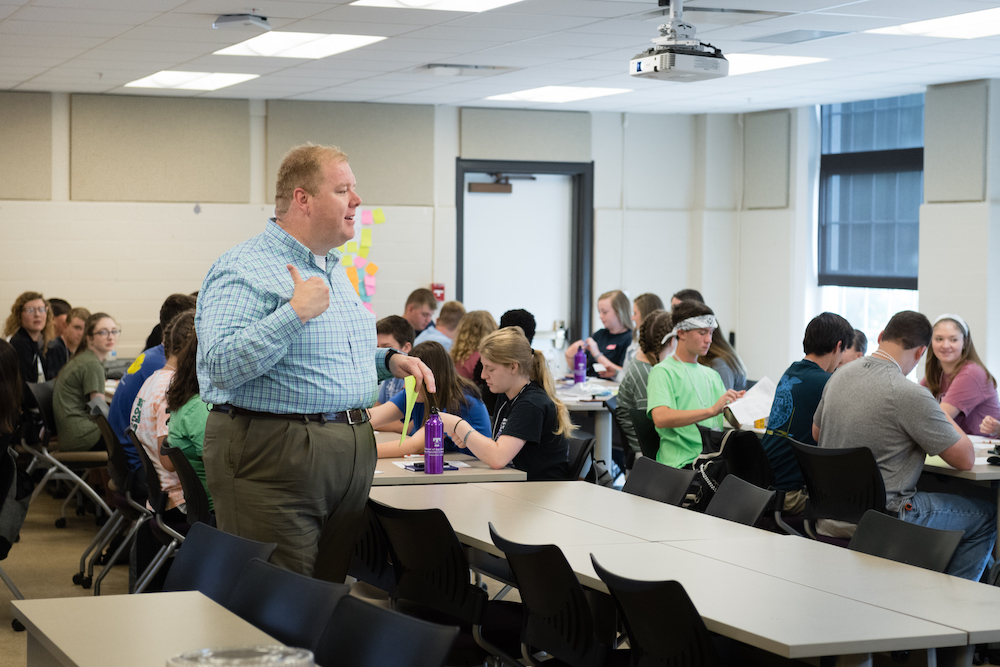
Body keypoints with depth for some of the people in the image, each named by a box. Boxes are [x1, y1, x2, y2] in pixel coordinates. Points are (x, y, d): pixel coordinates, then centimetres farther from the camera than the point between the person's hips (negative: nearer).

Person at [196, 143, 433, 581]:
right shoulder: (243, 271, -11)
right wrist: (296, 312, -25)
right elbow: (221, 367, -23)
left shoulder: (336, 271, 18)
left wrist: (389, 361, 13)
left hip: (352, 455, 9)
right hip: (275, 453, -9)